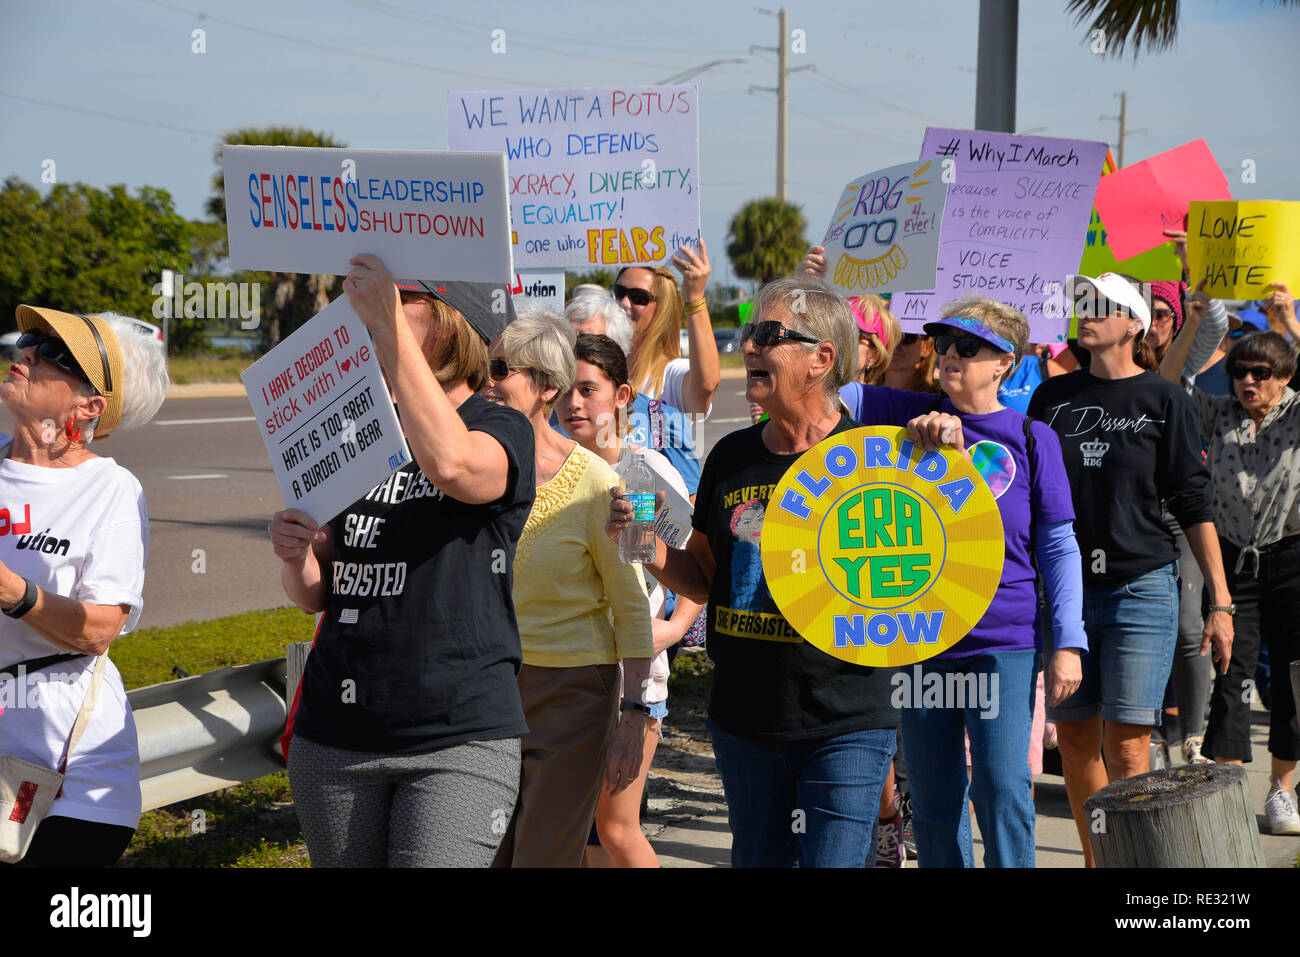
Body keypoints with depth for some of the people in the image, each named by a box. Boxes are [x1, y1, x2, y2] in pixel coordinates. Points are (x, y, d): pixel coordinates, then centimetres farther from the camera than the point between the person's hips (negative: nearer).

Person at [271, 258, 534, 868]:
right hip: (335, 734, 5)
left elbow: (449, 464, -30)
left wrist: (387, 323, -29)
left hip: (459, 739, -5)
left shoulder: (502, 430, -3)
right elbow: (313, 596, 15)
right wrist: (294, 558, -9)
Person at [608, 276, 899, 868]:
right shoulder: (732, 456, 7)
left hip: (844, 728, -5)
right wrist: (650, 549, -3)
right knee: (757, 858, 16)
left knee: (831, 861, -6)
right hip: (742, 722, 5)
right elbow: (702, 580, 15)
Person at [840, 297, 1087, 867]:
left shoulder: (1031, 437, 2)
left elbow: (1059, 548, 3)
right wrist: (922, 427, -12)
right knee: (932, 799, 9)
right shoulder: (914, 416, 6)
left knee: (1002, 790, -8)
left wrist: (1068, 643, -3)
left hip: (1003, 641, -2)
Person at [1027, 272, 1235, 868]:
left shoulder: (1164, 401, 1)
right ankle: (1096, 860, 21)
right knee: (1074, 741, 7)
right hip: (1064, 590, 4)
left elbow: (1194, 504, 0)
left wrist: (1220, 602, -4)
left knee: (1126, 747, -7)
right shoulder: (1052, 397, 10)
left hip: (1140, 588, -3)